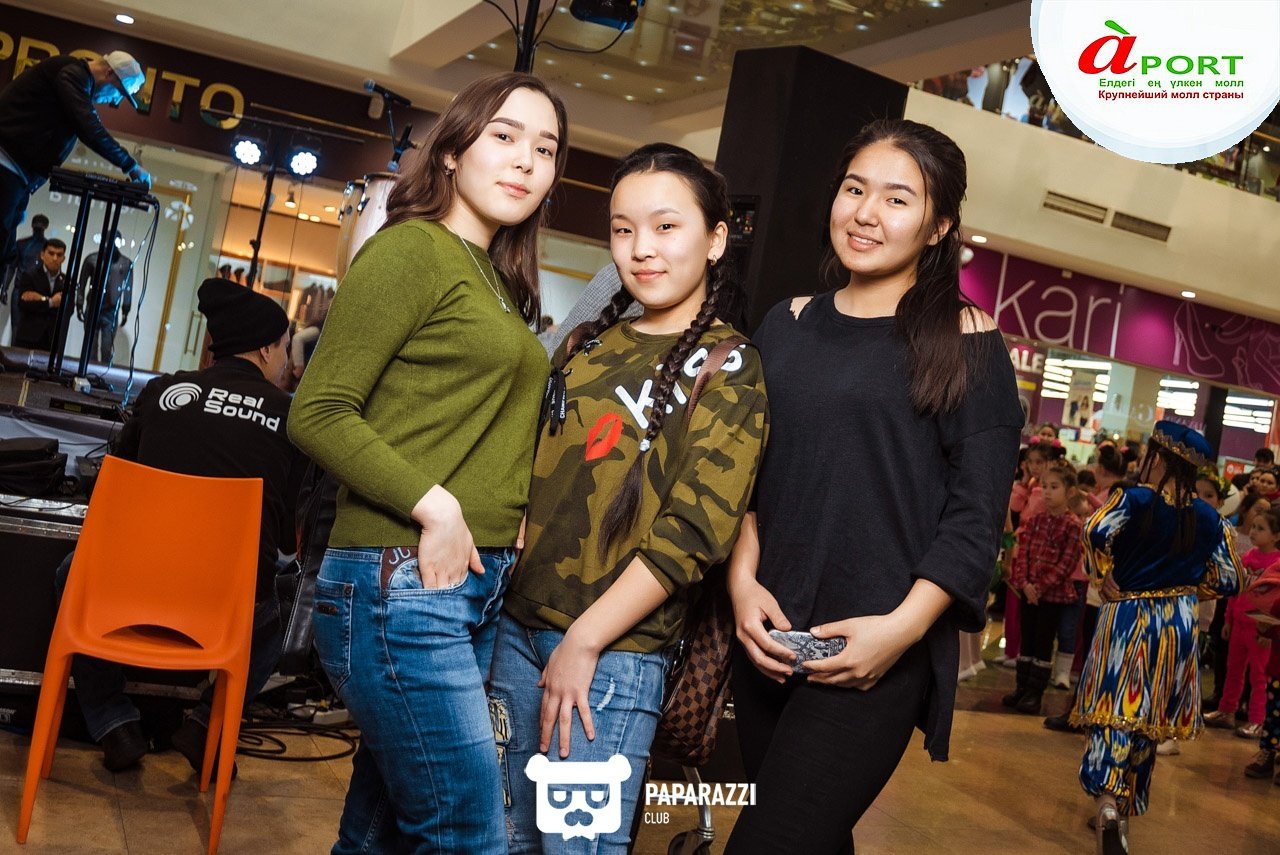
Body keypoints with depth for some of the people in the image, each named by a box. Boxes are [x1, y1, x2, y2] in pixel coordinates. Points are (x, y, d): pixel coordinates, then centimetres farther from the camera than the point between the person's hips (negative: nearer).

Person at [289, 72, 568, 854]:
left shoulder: (500, 282, 17)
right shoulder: (414, 248, -6)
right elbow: (319, 414, -12)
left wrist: (512, 512, 3)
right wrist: (433, 505, -18)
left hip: (480, 584, 8)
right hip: (402, 583, -8)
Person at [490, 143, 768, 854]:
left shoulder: (728, 367, -5)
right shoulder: (585, 345, 12)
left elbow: (695, 529, -13)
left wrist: (584, 641, -16)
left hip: (617, 650, -5)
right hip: (517, 624, 6)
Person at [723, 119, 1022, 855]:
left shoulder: (965, 343, -3)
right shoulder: (787, 327, 10)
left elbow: (976, 515, -6)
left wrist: (902, 627, -16)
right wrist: (743, 582, -3)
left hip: (875, 652, -4)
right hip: (768, 640, 5)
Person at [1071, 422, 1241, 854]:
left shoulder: (1135, 499, -11)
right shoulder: (1208, 518, 1)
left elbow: (1096, 532, -28)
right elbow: (1228, 580, 4)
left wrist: (1105, 580, -14)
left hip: (1127, 618, -3)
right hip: (1178, 624, 4)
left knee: (1117, 709, -2)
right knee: (1150, 717, 15)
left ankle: (1109, 803, -22)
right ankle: (1123, 810, 26)